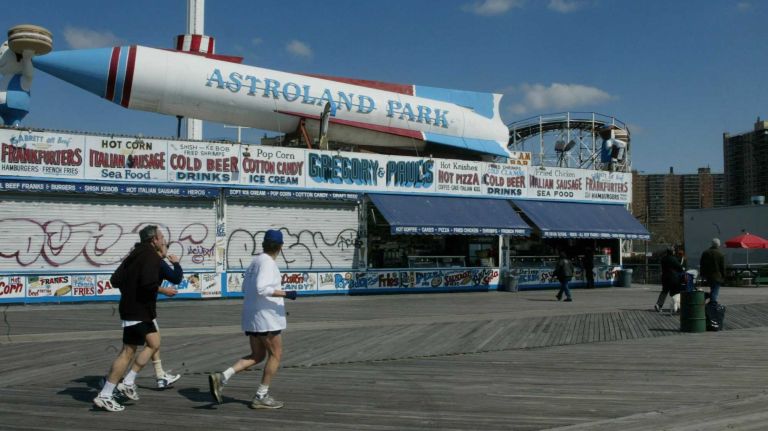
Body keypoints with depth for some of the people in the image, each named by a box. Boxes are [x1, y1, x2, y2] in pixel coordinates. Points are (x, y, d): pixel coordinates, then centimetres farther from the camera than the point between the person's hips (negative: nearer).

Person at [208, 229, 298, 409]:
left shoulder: (255, 261, 13)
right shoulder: (268, 263, -15)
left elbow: (245, 289, 20)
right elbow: (261, 288, -27)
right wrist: (285, 293, -22)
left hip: (251, 315, 9)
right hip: (266, 315, -9)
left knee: (257, 356, 14)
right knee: (275, 355, 5)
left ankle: (221, 378, 0)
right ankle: (261, 397, 9)